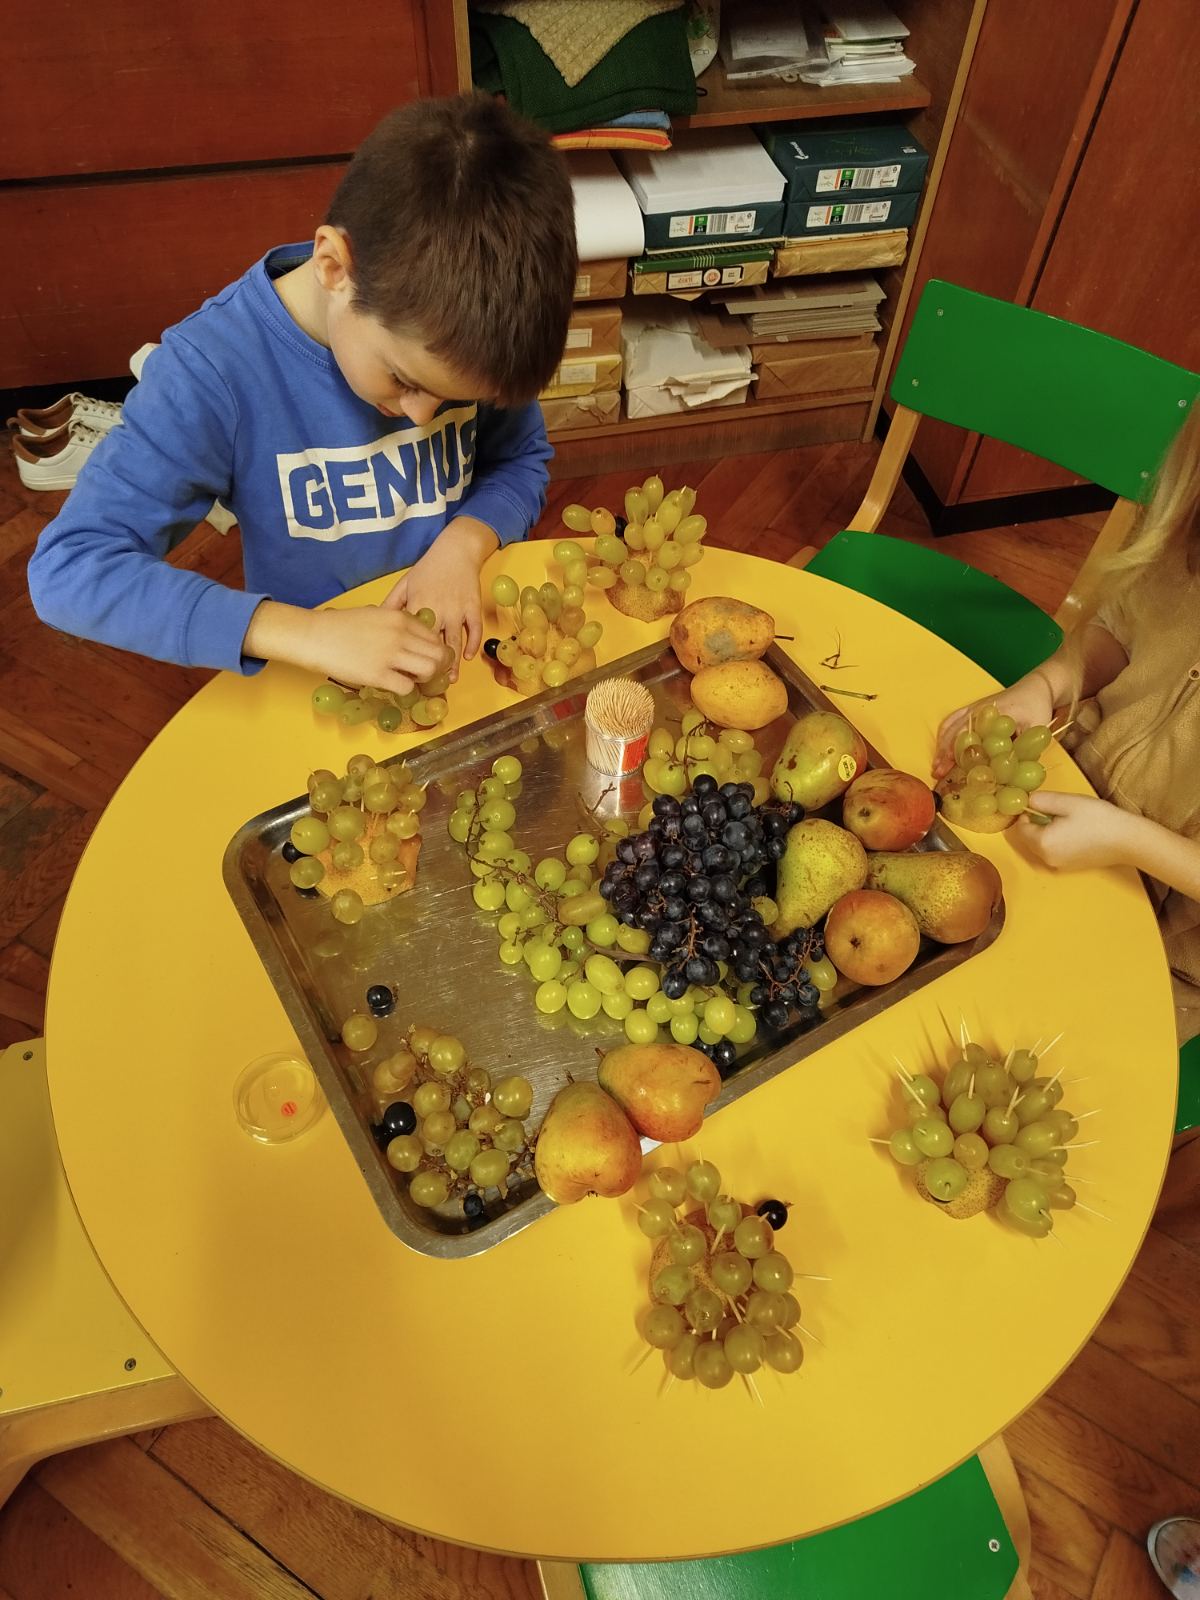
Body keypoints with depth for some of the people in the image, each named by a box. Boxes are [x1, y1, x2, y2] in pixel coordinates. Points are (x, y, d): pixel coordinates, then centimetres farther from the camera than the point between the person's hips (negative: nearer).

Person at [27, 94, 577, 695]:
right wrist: (306, 633, -33)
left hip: (469, 651, 4)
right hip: (320, 695, -3)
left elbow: (523, 462, 5)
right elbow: (66, 569, -23)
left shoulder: (471, 334, -11)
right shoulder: (214, 370, -21)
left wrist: (464, 541, -17)